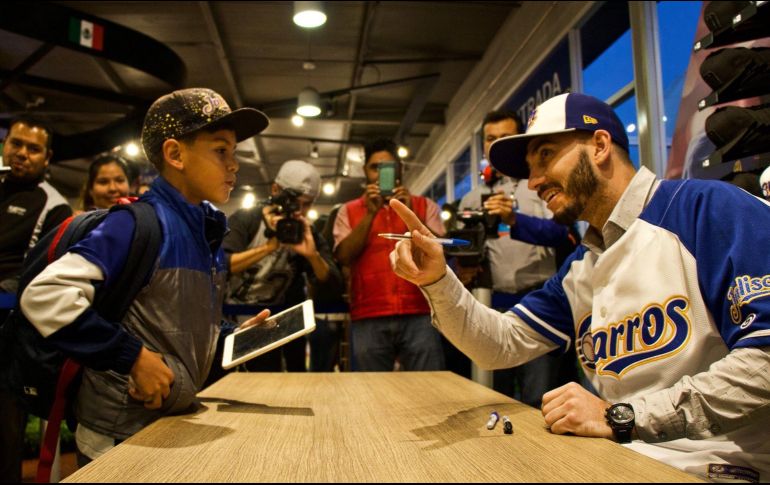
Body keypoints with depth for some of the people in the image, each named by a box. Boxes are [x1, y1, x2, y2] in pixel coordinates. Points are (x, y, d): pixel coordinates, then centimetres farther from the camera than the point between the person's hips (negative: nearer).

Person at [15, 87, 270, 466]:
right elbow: (44, 296, -28)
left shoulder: (209, 231, 6)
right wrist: (132, 358, -25)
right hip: (120, 435, -8)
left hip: (175, 422, 8)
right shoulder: (141, 222, -19)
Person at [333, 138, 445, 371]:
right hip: (368, 319, 0)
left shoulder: (425, 205, 13)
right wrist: (370, 214, -9)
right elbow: (344, 256, -2)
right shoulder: (349, 211, 12)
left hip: (419, 315, 0)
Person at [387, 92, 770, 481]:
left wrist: (622, 417, -20)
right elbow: (504, 344, 9)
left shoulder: (708, 208, -12)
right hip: (625, 453, 7)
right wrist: (438, 282, -7)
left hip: (720, 463, -6)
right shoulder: (580, 267, 13)